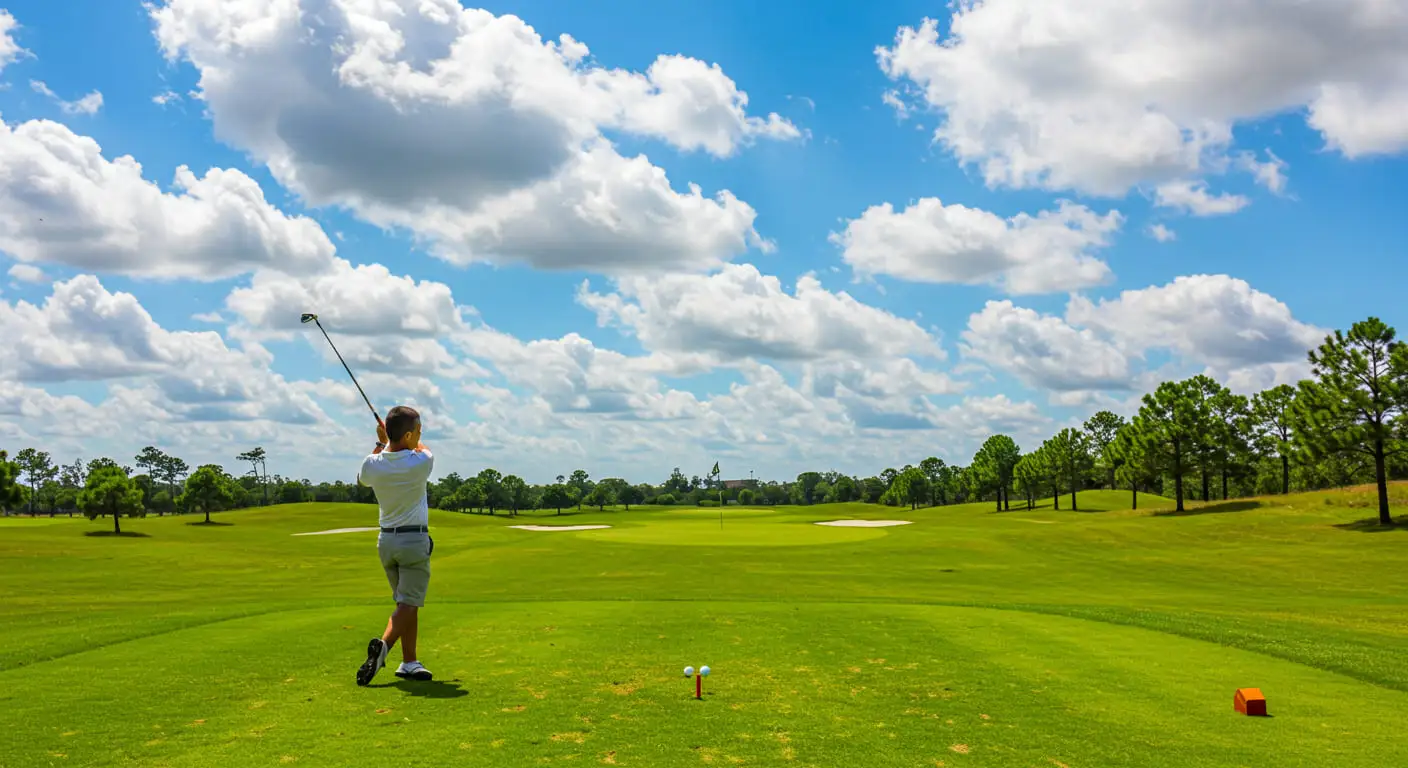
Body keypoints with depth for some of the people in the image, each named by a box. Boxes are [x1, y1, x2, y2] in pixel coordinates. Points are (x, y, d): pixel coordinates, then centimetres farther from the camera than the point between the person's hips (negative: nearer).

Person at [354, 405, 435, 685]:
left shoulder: (372, 464, -5)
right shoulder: (421, 462, -15)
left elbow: (362, 480, 22)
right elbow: (423, 448, 12)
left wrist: (381, 443, 25)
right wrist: (389, 439, 22)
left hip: (386, 539, 5)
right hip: (415, 539, -5)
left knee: (406, 602, 13)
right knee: (408, 604, -6)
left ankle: (410, 662, 12)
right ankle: (384, 645, -29)